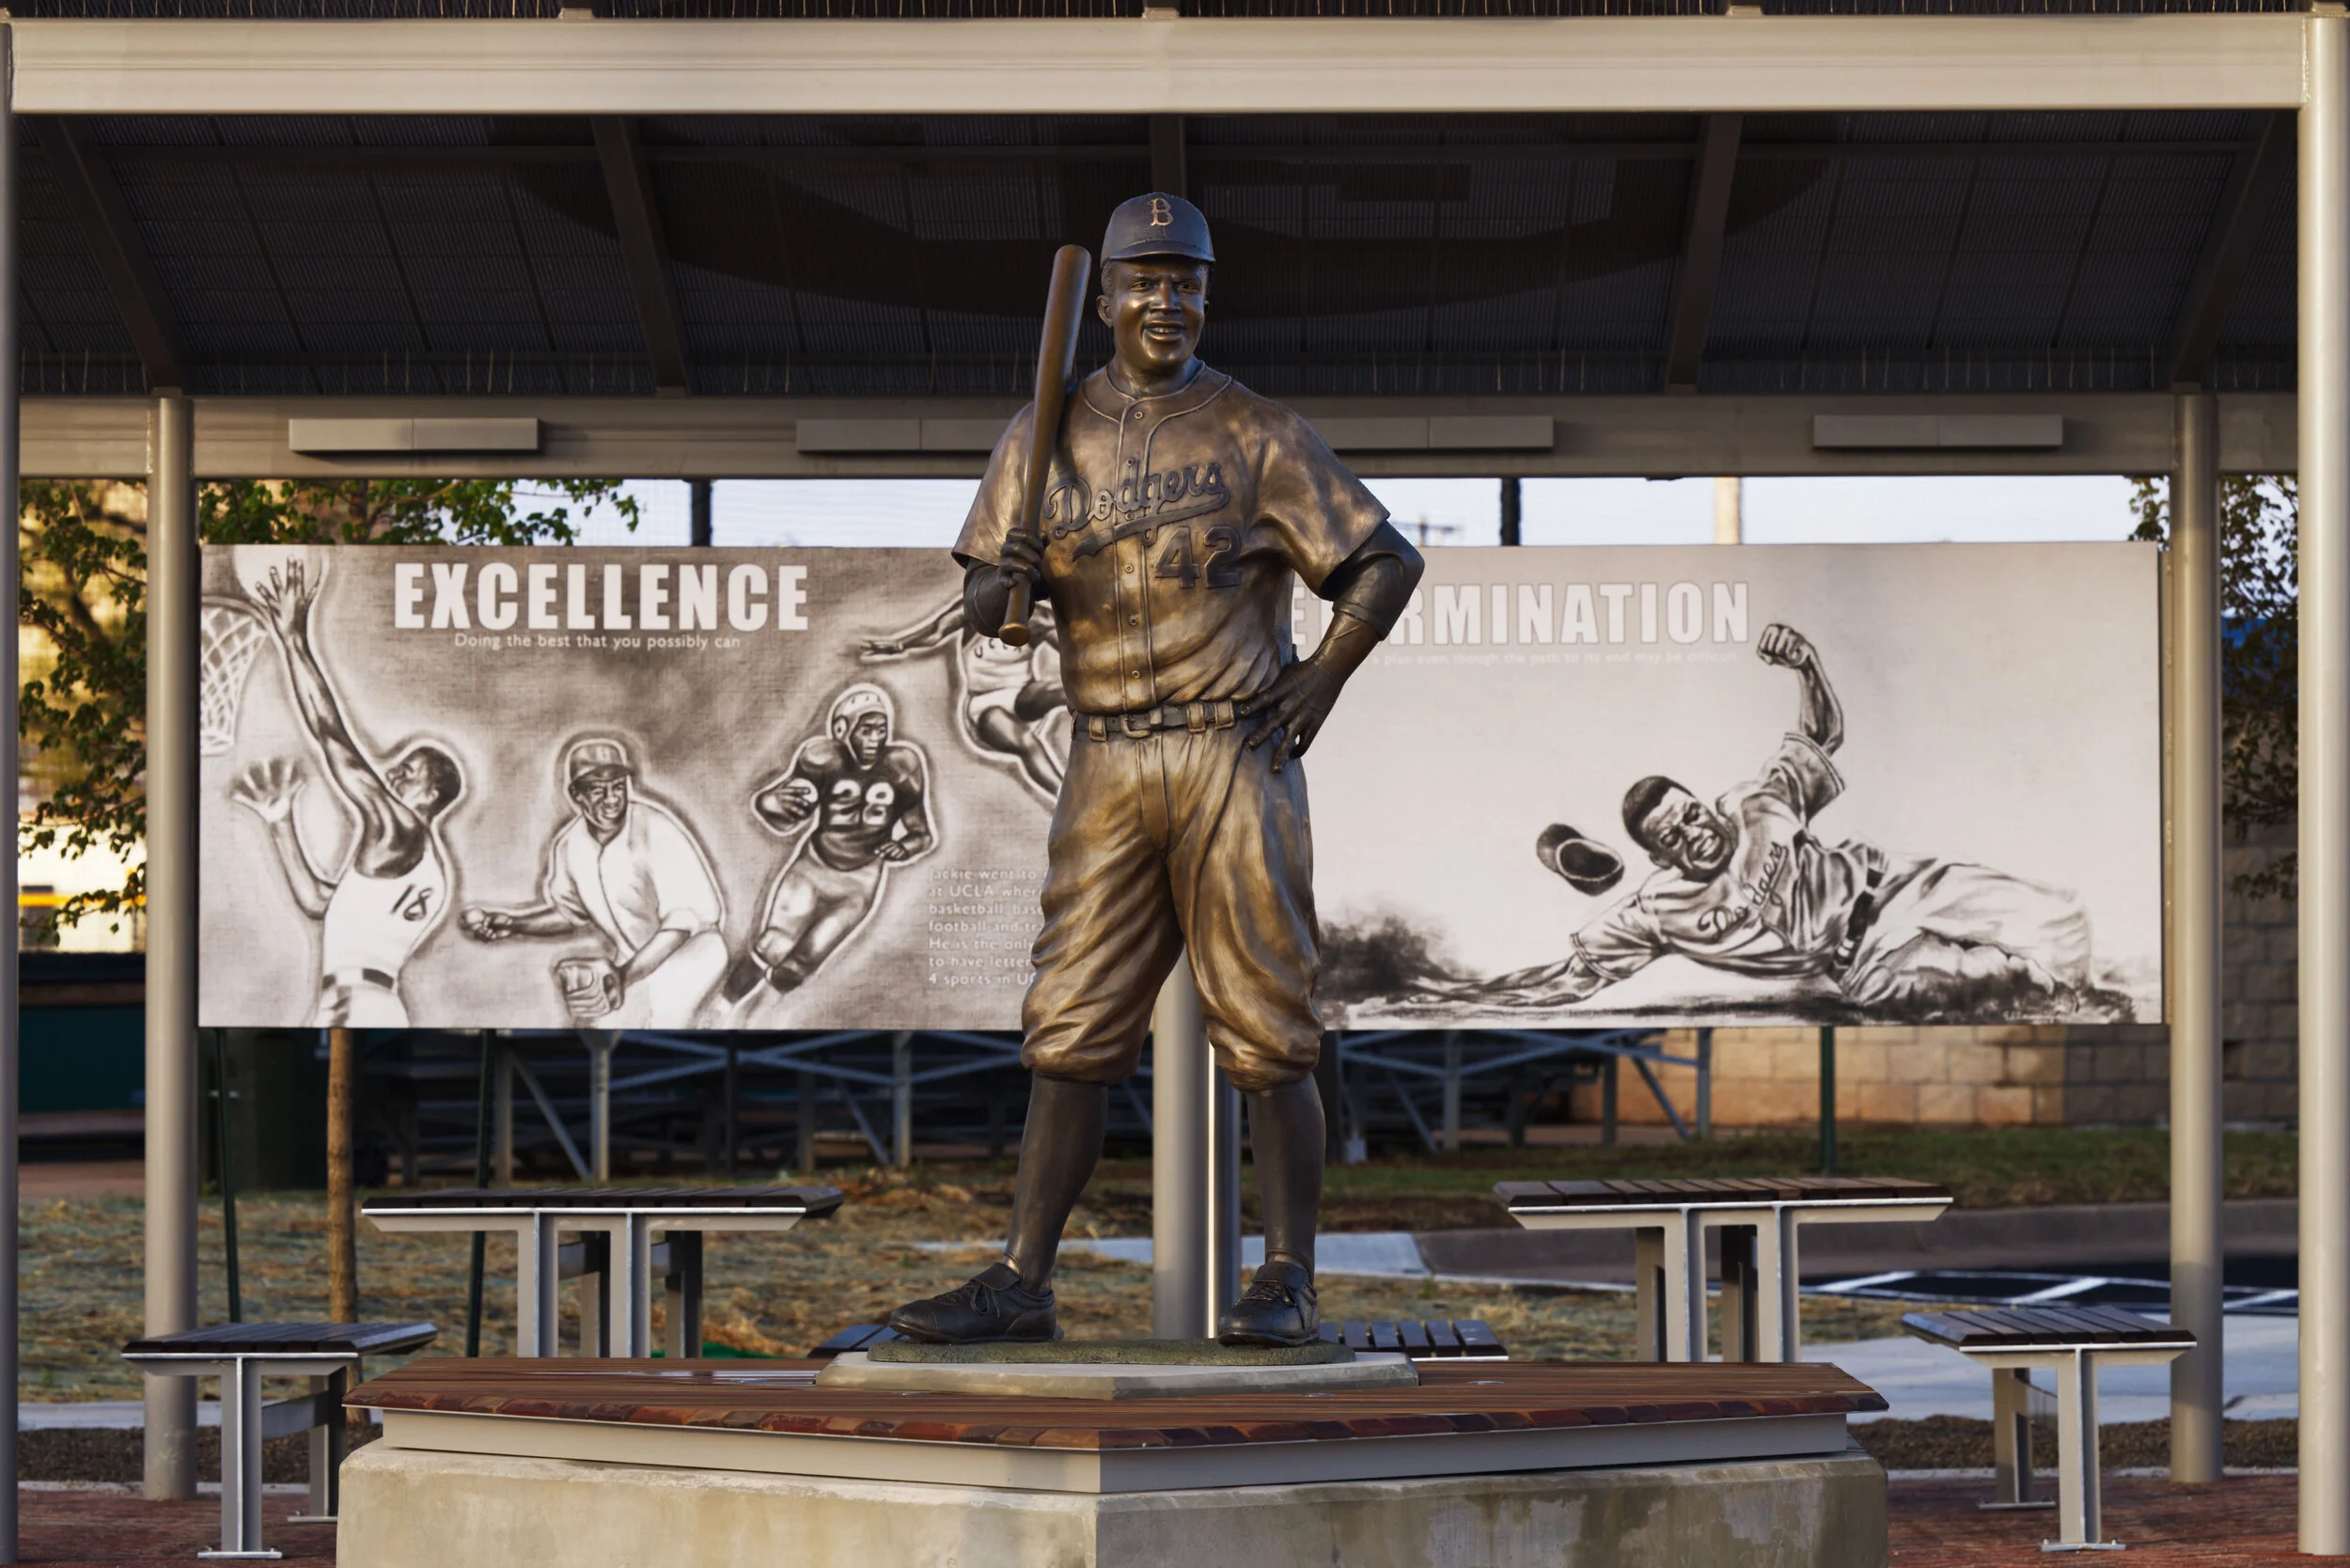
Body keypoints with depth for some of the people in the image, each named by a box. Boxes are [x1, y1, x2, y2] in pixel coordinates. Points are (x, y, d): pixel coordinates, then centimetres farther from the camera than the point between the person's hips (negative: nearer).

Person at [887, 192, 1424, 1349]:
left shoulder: (1257, 434, 3)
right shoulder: (1045, 436, 11)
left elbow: (1388, 560, 4)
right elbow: (980, 602, 10)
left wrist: (1322, 678, -7)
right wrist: (1000, 589, -13)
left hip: (1234, 756, -3)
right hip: (1105, 767, 3)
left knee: (1263, 1031, -3)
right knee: (1069, 1031, 2)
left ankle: (1287, 1283, 3)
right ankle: (1021, 1284, 5)